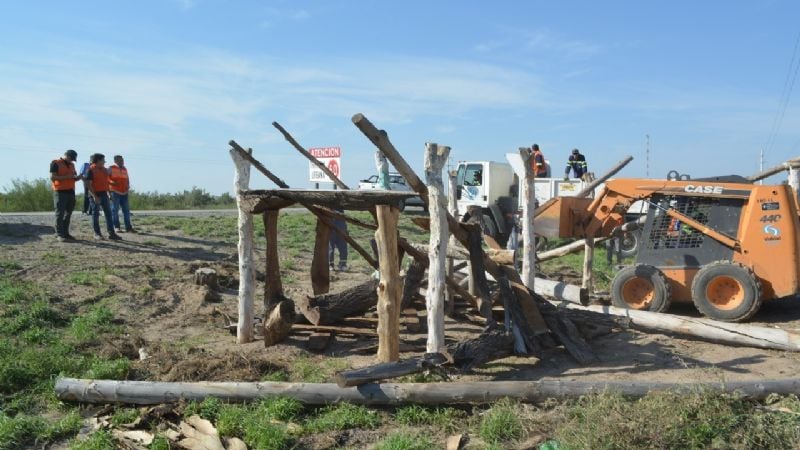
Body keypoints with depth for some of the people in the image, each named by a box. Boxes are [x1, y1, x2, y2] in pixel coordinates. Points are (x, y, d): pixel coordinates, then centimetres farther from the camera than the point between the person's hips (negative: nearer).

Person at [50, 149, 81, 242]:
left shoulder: (71, 165, 17)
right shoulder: (55, 163, -4)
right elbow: (52, 177, -13)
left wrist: (77, 177, 2)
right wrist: (67, 176, -19)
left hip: (71, 191, 7)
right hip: (60, 192, -7)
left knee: (68, 213, 8)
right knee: (60, 213, -4)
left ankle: (65, 233, 15)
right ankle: (59, 234, -2)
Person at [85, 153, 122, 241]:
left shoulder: (104, 169, 14)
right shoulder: (91, 170, -8)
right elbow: (89, 184, -13)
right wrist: (94, 196, -20)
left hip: (104, 194, 7)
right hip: (95, 194, -7)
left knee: (108, 213, 3)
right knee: (95, 214, 2)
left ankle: (111, 233, 5)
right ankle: (97, 233, 8)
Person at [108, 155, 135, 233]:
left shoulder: (125, 169, 17)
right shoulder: (111, 168, 1)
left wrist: (128, 185, 5)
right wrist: (112, 182, -20)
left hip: (124, 193, 5)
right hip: (115, 192, -5)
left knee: (126, 210, 3)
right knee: (115, 210, -3)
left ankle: (128, 227, 7)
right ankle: (116, 227, 3)